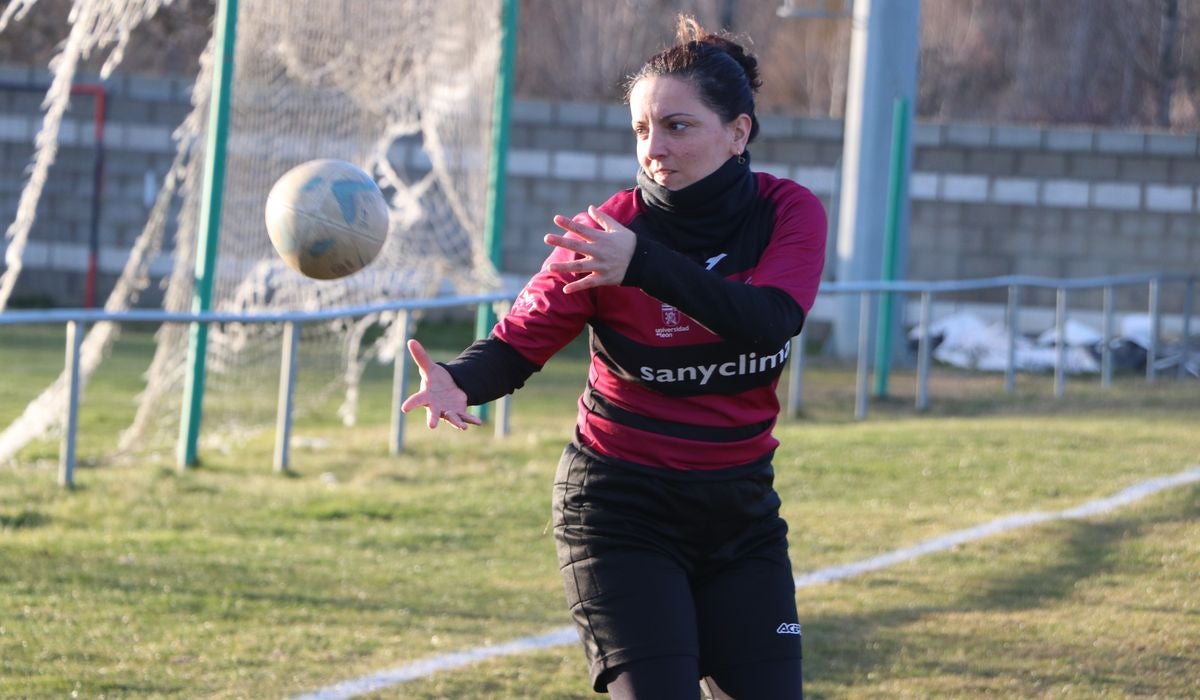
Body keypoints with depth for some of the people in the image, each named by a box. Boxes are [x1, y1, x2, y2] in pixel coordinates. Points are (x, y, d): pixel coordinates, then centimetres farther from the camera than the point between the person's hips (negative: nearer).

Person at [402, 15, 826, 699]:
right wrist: (459, 381, -40)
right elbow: (520, 341, -17)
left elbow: (770, 321, -26)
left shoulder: (791, 212, -7)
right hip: (623, 508, -3)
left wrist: (644, 265, -39)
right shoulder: (610, 228, -11)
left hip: (740, 510, 3)